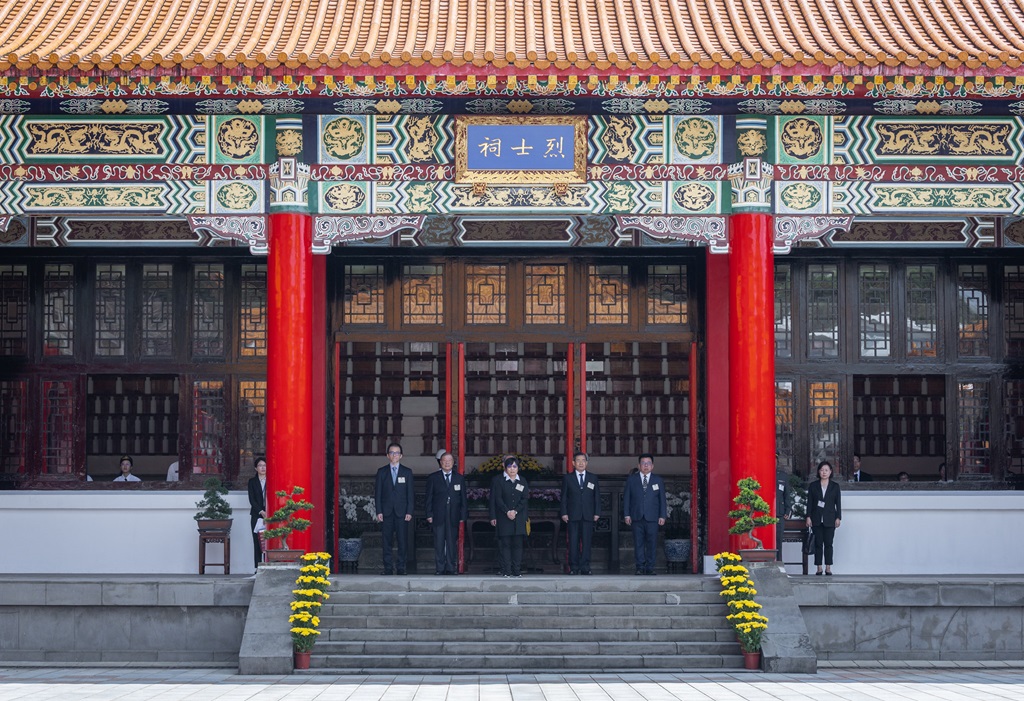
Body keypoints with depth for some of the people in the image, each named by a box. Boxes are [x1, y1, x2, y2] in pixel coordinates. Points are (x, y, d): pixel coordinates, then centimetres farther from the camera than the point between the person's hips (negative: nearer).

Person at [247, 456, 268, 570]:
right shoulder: (252, 481, 10)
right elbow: (252, 500, 3)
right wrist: (261, 512, -11)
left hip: (270, 515, -1)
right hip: (256, 516, 1)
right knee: (257, 542, -3)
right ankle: (258, 568, -2)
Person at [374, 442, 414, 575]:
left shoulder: (407, 472, 8)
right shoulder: (381, 472, 8)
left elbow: (410, 494, 5)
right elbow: (377, 493, 6)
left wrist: (409, 512, -3)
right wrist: (379, 512, -3)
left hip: (402, 512, 0)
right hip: (386, 512, 0)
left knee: (402, 541, -3)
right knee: (387, 542, 1)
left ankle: (401, 567, 3)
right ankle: (388, 568, 5)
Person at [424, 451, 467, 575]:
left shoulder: (459, 478, 11)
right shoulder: (433, 478, 7)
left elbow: (463, 499, 10)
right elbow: (429, 498, 5)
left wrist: (463, 516, 4)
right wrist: (429, 515, -3)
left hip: (453, 517, 1)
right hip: (438, 517, -1)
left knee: (452, 543, 3)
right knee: (439, 544, -2)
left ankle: (451, 568, 8)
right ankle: (439, 568, 1)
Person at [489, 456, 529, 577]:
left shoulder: (522, 482, 11)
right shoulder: (497, 480, 3)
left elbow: (525, 499, 3)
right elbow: (497, 499, -4)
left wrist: (515, 511, -11)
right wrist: (507, 512, -15)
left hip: (518, 519, 3)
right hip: (503, 518, -2)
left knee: (518, 544, 0)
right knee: (505, 544, -4)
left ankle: (517, 571, 3)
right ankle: (506, 571, -3)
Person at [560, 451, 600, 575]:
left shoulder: (593, 478, 12)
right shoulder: (567, 478, 8)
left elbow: (597, 496, 11)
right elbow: (564, 497, 6)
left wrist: (597, 513, 2)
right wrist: (564, 513, -3)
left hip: (588, 516, 1)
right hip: (573, 516, -1)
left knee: (586, 542, -3)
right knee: (573, 542, -2)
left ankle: (585, 567, 0)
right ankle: (574, 568, 1)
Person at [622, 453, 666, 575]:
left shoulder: (658, 480, 11)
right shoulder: (631, 479, 9)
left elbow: (662, 500, 10)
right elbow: (626, 498, 8)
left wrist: (662, 516, 2)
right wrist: (627, 514, 0)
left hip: (652, 518, 0)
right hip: (637, 517, 0)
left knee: (651, 543, -1)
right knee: (638, 543, -1)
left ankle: (650, 567, 5)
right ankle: (640, 567, 3)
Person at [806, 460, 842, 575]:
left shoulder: (835, 486, 5)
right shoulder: (813, 485, 6)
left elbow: (838, 503, 5)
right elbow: (809, 502, 5)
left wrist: (838, 518, -1)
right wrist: (808, 517, -2)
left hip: (829, 519, -1)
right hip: (817, 519, 1)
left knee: (828, 543, -2)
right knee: (818, 543, 1)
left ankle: (828, 568, 3)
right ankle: (819, 568, 4)